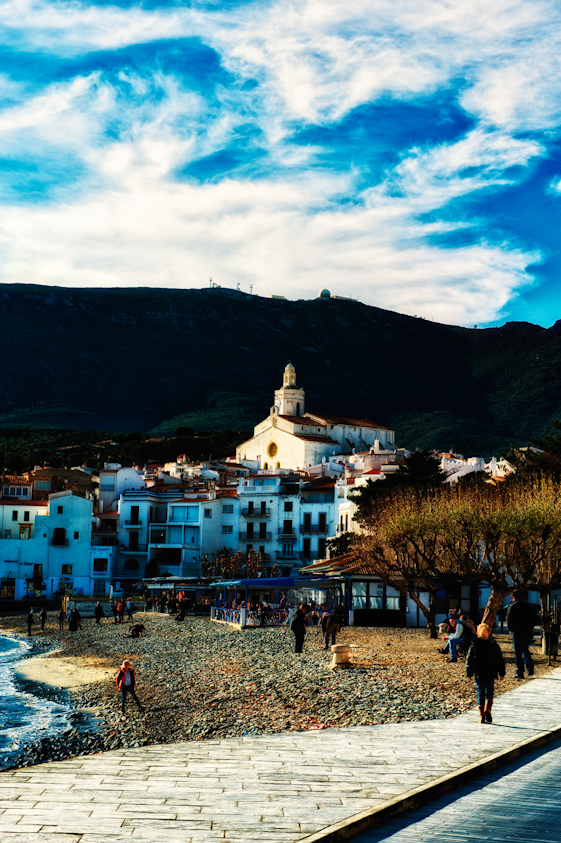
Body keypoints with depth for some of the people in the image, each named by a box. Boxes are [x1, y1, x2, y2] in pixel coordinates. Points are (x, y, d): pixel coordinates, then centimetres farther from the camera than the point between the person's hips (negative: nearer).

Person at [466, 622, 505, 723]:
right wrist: (501, 673, 12)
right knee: (490, 691, 13)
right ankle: (487, 710, -7)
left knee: (480, 693, 9)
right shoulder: (494, 645, 0)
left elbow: (469, 660, 2)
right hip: (490, 673, 0)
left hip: (478, 673, 0)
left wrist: (469, 673, 10)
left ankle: (481, 715, 7)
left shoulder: (474, 645, -1)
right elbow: (500, 660, 5)